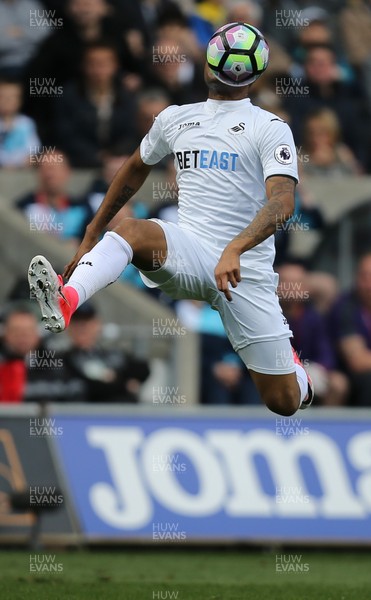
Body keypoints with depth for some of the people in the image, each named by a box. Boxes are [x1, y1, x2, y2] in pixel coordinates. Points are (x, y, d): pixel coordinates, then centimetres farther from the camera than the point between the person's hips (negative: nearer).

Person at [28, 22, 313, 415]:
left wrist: (234, 249, -34)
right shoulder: (175, 119, 12)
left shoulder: (271, 129, -3)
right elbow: (136, 170, 29)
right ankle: (65, 302, -60)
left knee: (285, 402, -3)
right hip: (189, 252, 3)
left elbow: (283, 202, -18)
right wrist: (92, 235, 27)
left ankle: (286, 357, 36)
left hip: (245, 270, -2)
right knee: (132, 230, -32)